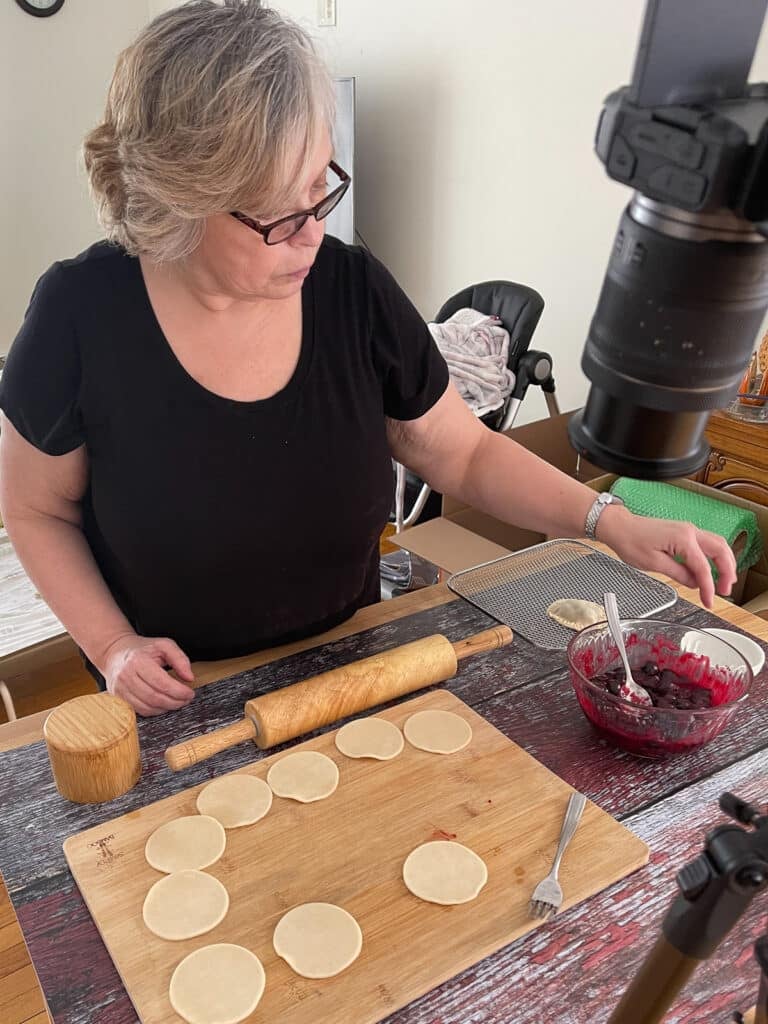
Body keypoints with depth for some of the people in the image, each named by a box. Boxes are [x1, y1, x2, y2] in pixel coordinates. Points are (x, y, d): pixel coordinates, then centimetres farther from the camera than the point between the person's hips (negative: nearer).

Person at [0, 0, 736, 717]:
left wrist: (608, 522, -16)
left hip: (347, 667, 3)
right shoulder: (83, 316, -21)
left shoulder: (355, 290, -16)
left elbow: (463, 453, -5)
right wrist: (113, 647, -17)